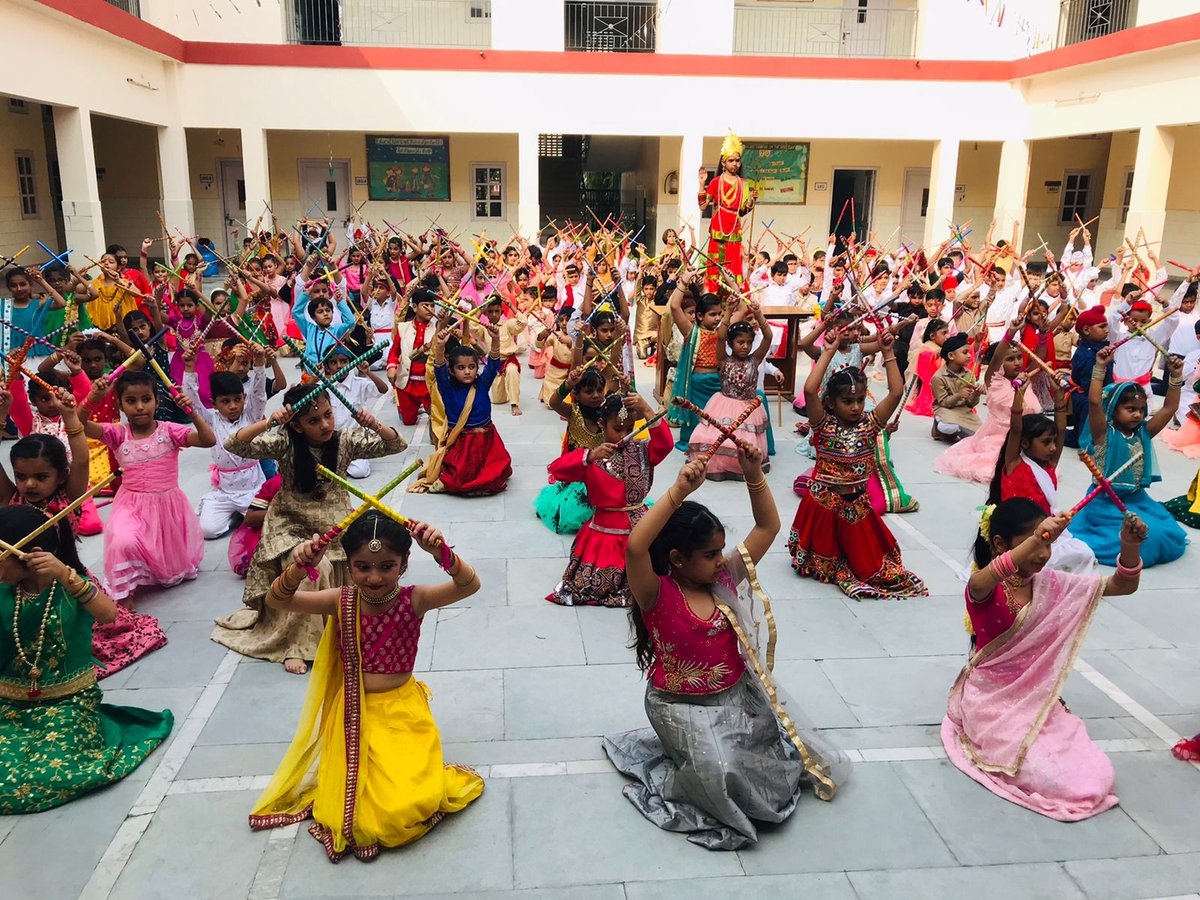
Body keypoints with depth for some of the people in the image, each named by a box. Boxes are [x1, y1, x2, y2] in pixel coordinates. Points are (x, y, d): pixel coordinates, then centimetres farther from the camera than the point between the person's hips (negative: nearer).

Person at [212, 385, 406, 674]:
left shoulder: (345, 440, -5)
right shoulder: (284, 443, -11)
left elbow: (396, 445, -6)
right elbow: (233, 445, -21)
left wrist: (375, 426, -25)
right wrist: (268, 422, -34)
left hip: (335, 526, 3)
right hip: (292, 528, -3)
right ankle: (296, 644, -18)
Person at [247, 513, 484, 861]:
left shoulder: (414, 600, -12)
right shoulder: (342, 601, -7)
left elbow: (469, 585, -26)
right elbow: (277, 601, -11)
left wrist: (442, 553, -46)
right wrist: (299, 568, -32)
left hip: (401, 713, -1)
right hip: (353, 715, 1)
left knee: (405, 806, -18)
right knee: (351, 816, -10)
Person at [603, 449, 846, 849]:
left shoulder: (725, 579, -2)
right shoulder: (658, 595, -20)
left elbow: (768, 526, 0)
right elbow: (634, 548, -42)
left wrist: (754, 476, -15)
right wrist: (679, 491, -45)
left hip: (739, 695, 6)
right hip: (682, 707, -6)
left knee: (788, 750, -1)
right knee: (719, 769, -27)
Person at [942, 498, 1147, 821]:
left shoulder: (1050, 583, 0)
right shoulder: (985, 588, -17)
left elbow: (1122, 586, 1)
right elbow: (979, 585, -45)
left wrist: (1129, 547, -21)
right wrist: (1033, 540, -57)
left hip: (1039, 699, 6)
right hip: (993, 702, -6)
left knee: (1097, 779, -7)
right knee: (1053, 780, -19)